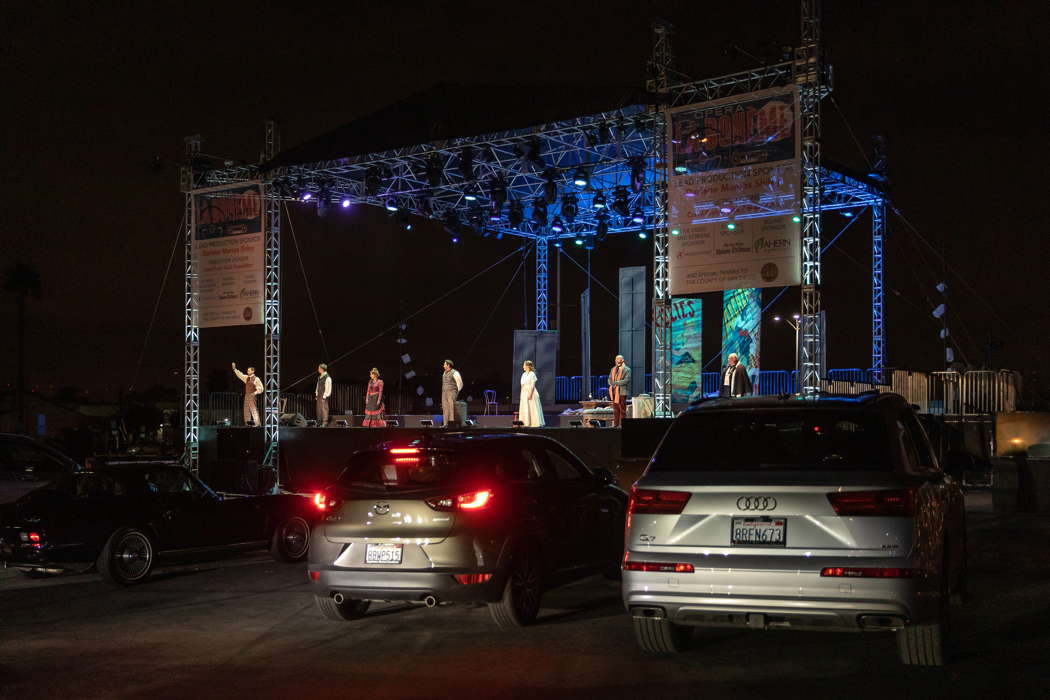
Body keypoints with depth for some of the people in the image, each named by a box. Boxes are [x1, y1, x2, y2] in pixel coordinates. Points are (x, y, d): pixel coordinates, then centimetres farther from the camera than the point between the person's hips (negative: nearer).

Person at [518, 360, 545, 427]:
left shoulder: (532, 374, -8)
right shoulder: (524, 374, 13)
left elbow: (532, 385, -13)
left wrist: (530, 394, -19)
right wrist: (522, 394, 12)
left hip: (530, 392, -7)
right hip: (524, 393, 7)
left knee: (532, 408, -7)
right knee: (525, 408, 4)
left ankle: (536, 423, -4)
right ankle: (527, 423, 7)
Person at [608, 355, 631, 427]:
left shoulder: (627, 369, -1)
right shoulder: (613, 369, 18)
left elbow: (626, 380, -11)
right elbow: (610, 379, 18)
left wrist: (616, 383, -14)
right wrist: (612, 384, -5)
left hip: (622, 391, -5)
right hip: (614, 392, 5)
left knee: (622, 409, -4)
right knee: (615, 409, 5)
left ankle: (622, 424, -1)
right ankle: (616, 424, 7)